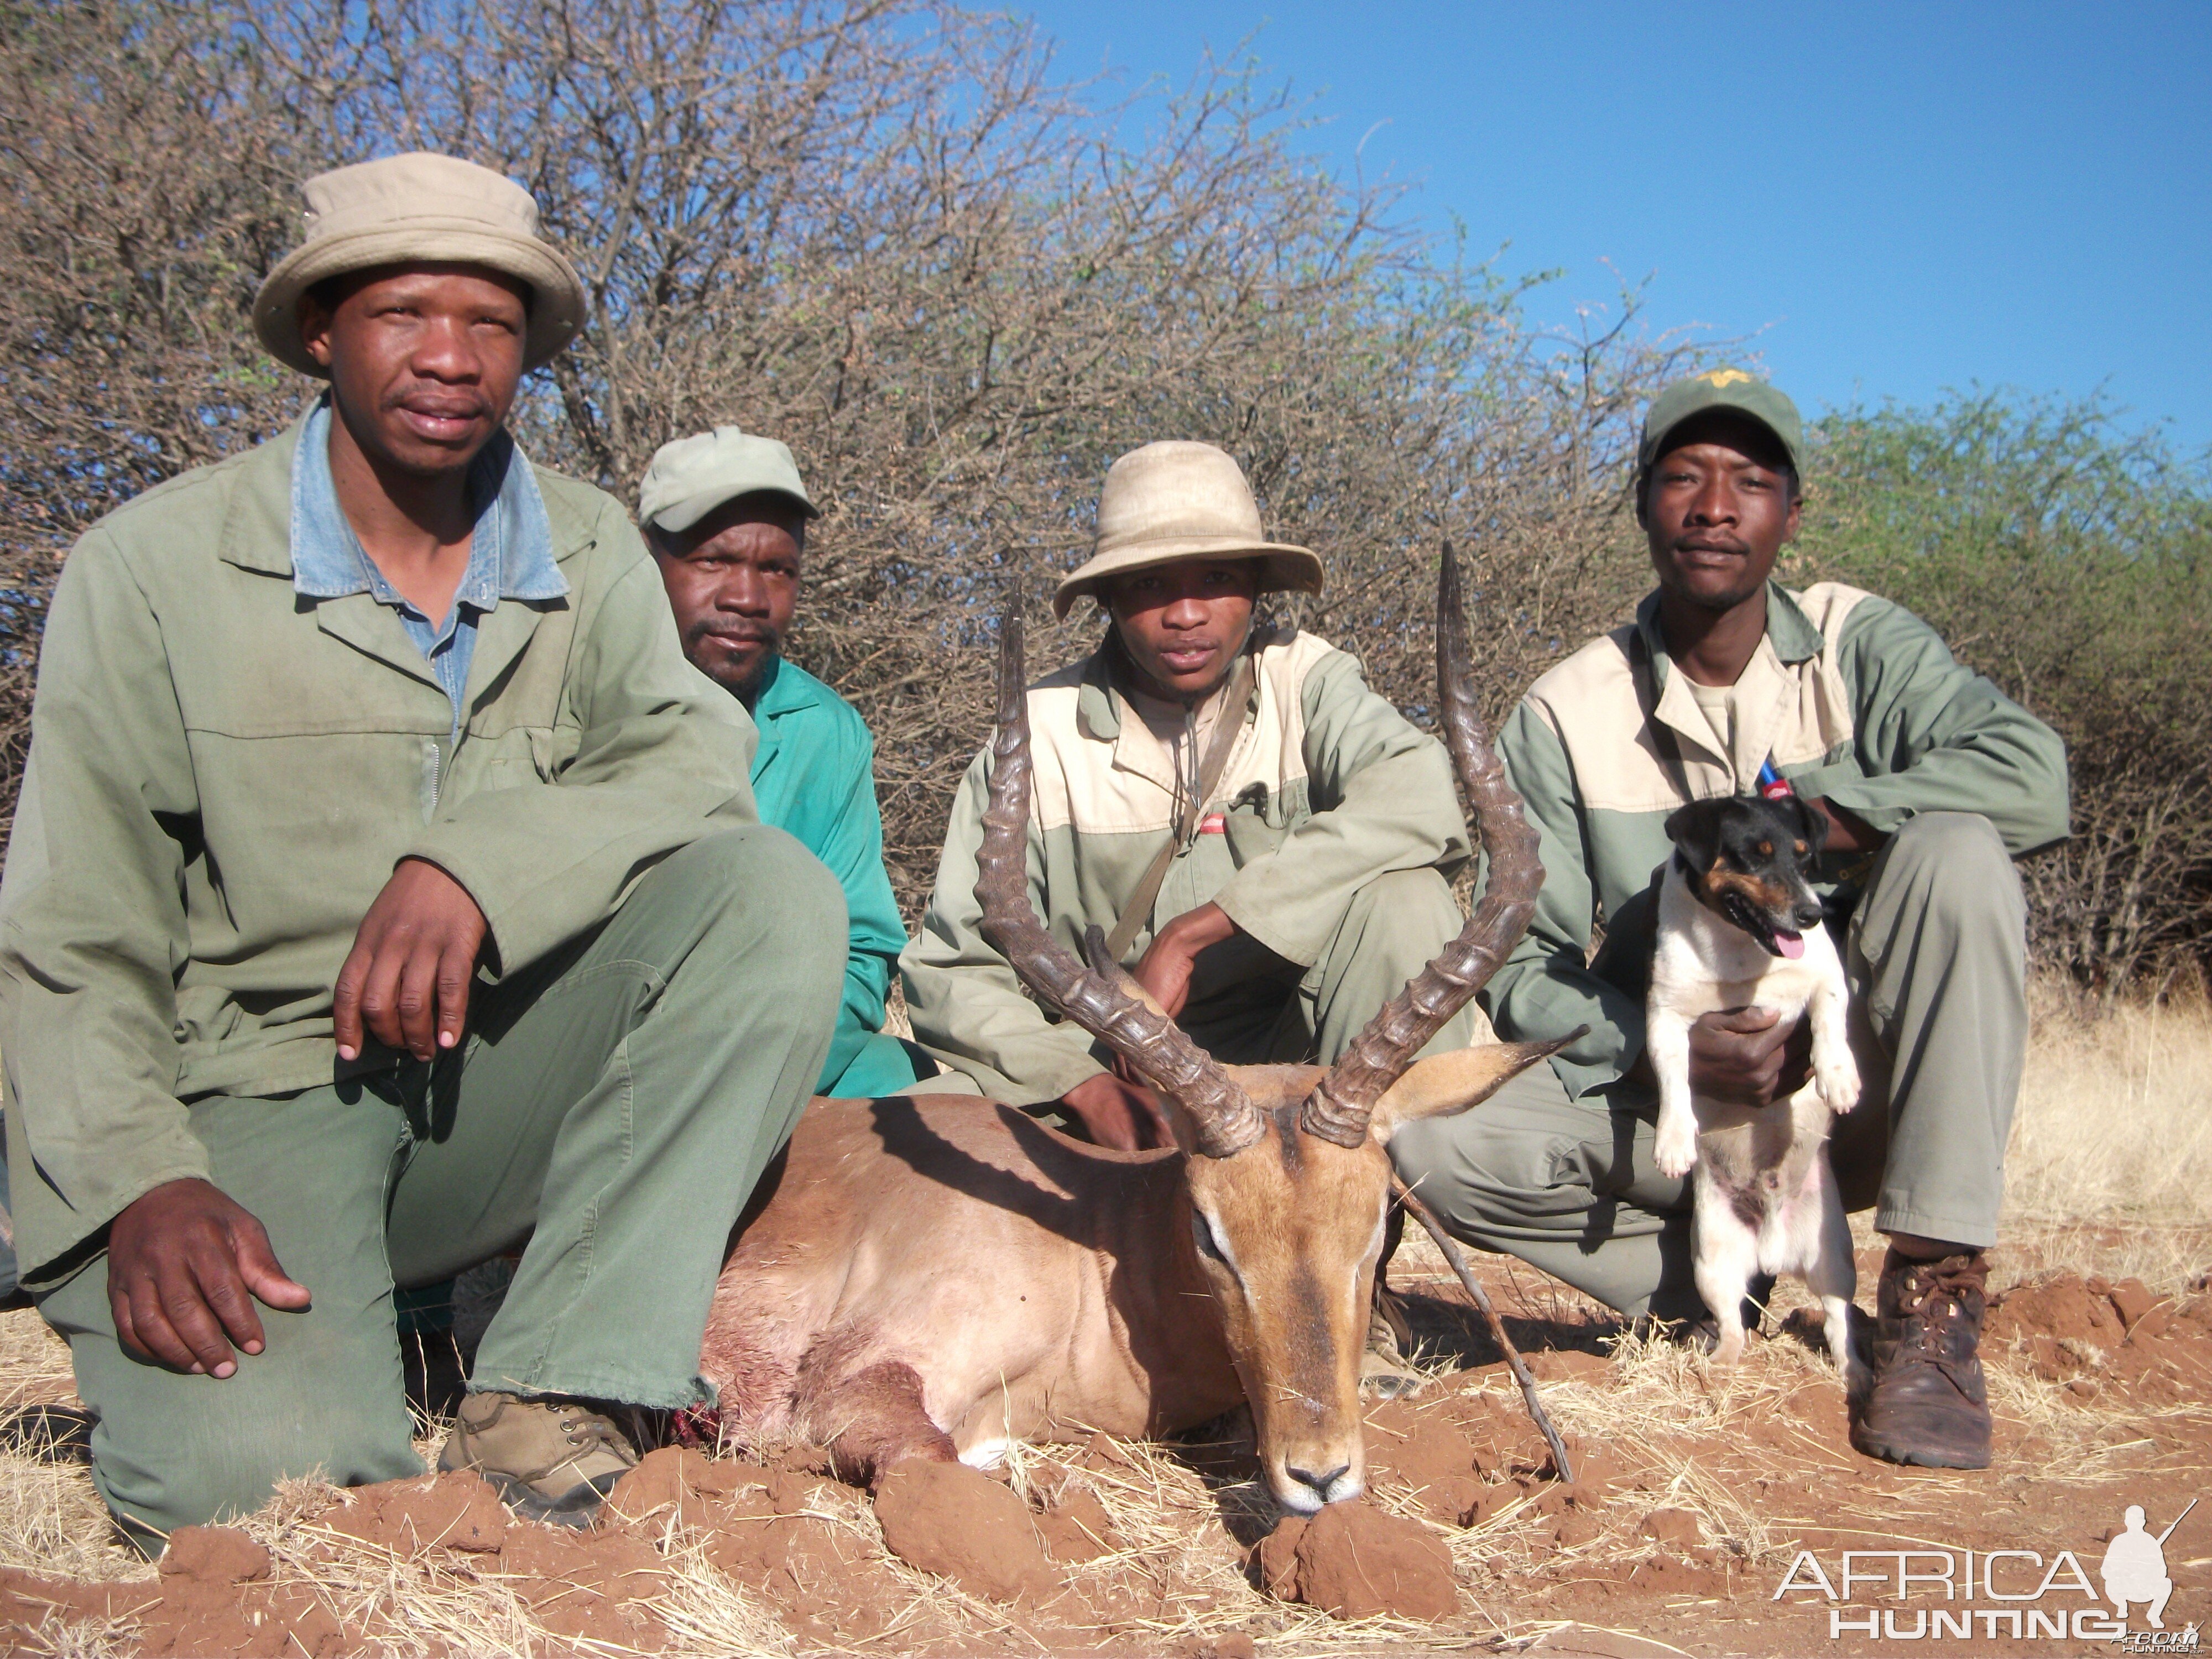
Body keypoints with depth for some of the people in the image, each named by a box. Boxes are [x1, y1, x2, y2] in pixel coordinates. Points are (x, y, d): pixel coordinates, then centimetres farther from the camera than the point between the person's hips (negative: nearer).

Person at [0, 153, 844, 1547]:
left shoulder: (591, 554, 6)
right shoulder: (154, 569, -3)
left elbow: (697, 767, -10)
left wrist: (476, 866, -28)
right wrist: (139, 1185, -21)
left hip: (505, 1090, 3)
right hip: (252, 1104, -3)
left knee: (773, 890, -22)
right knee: (250, 1475, -31)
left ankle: (551, 1406, -23)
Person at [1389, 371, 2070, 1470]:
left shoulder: (1858, 647, -4)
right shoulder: (1567, 715, -3)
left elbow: (2032, 774, -22)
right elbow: (1516, 965, -7)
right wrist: (1669, 1048, -23)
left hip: (1863, 1095, 0)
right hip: (1676, 1104, 1)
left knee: (1954, 850, -27)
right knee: (1434, 1136, -24)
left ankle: (1934, 1297, -22)